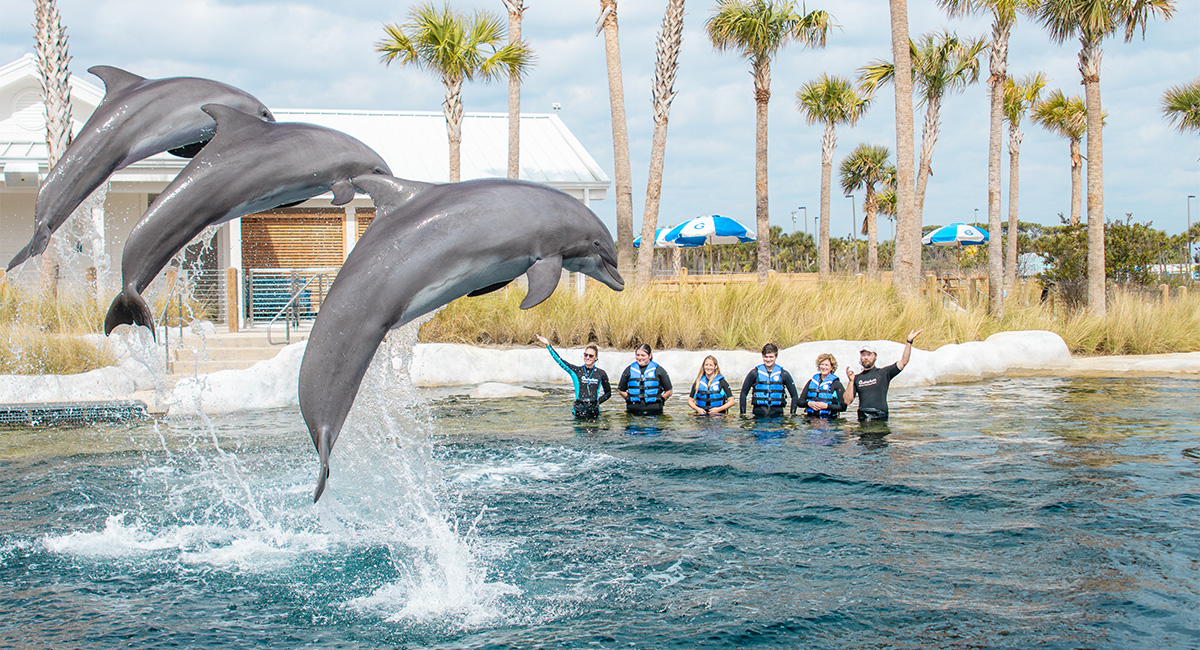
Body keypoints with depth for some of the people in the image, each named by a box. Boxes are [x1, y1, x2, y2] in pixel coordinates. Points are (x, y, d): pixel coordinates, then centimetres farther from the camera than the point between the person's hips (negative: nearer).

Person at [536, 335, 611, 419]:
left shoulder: (601, 373, 6)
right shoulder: (576, 371, 4)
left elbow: (608, 393, 16)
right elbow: (559, 360, -3)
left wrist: (598, 401, 1)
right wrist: (548, 345, -8)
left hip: (594, 410, 0)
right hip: (579, 409, 0)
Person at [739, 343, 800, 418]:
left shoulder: (784, 374, 7)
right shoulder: (754, 373, 6)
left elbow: (795, 396, 12)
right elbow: (743, 394, 12)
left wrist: (793, 414, 3)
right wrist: (743, 413, 6)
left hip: (777, 415, 0)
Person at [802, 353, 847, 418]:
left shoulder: (836, 384, 4)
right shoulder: (811, 382, 16)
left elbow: (843, 407, -3)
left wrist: (826, 406, -12)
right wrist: (808, 403, -4)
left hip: (828, 420, -3)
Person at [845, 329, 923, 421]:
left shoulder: (883, 373, 8)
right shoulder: (857, 378, 15)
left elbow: (903, 362, -1)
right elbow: (848, 401, 9)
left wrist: (909, 342, -8)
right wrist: (851, 382, -3)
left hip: (880, 417, -2)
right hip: (862, 418, 2)